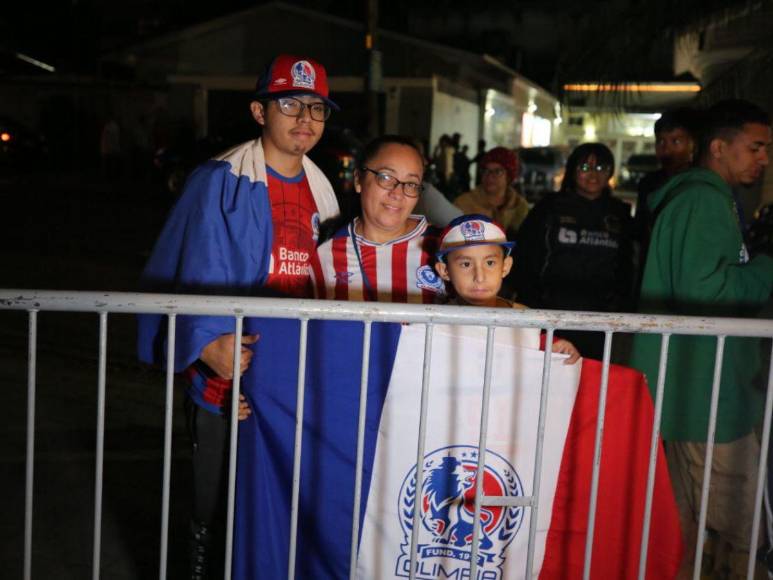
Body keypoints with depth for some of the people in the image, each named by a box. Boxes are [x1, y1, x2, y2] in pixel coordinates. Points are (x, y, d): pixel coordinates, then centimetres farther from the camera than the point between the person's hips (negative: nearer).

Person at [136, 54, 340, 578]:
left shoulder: (320, 191, 9)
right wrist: (208, 344, -28)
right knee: (218, 514, 8)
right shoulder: (221, 183, -9)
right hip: (228, 379, -5)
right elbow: (195, 275, -15)